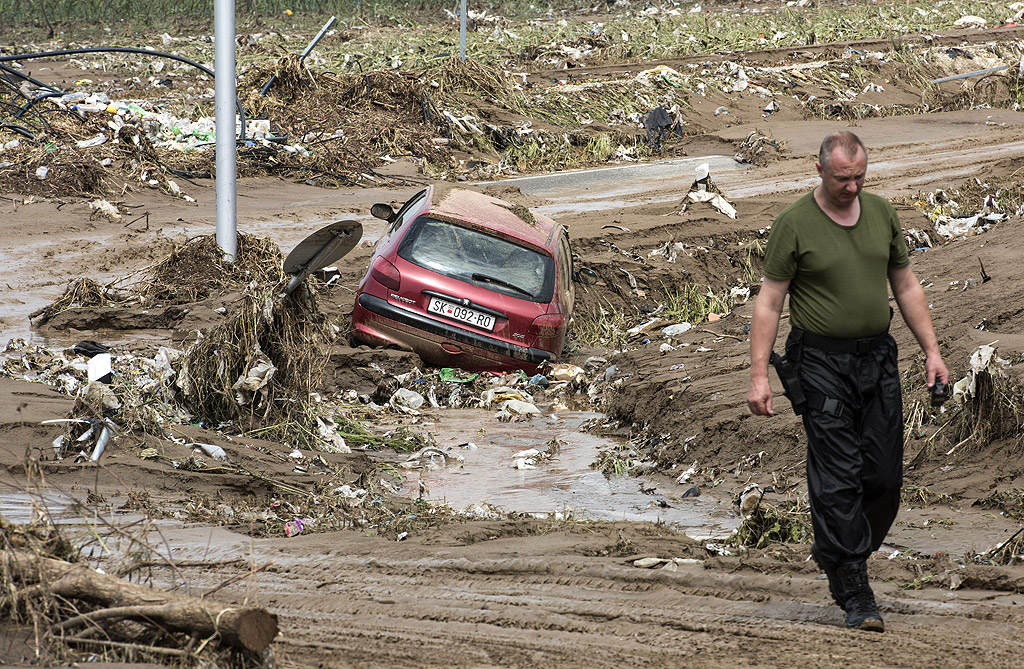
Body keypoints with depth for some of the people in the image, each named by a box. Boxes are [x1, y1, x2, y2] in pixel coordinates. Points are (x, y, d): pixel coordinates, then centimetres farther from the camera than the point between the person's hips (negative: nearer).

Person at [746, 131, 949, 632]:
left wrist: (931, 350, 10)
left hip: (877, 358, 5)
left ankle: (834, 552, 25)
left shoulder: (881, 214, 8)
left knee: (885, 477, 3)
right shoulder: (794, 223, -7)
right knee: (837, 478, -9)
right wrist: (758, 375, -11)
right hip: (821, 361, -5)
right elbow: (769, 301, -6)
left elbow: (906, 286, 16)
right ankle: (854, 593, -6)